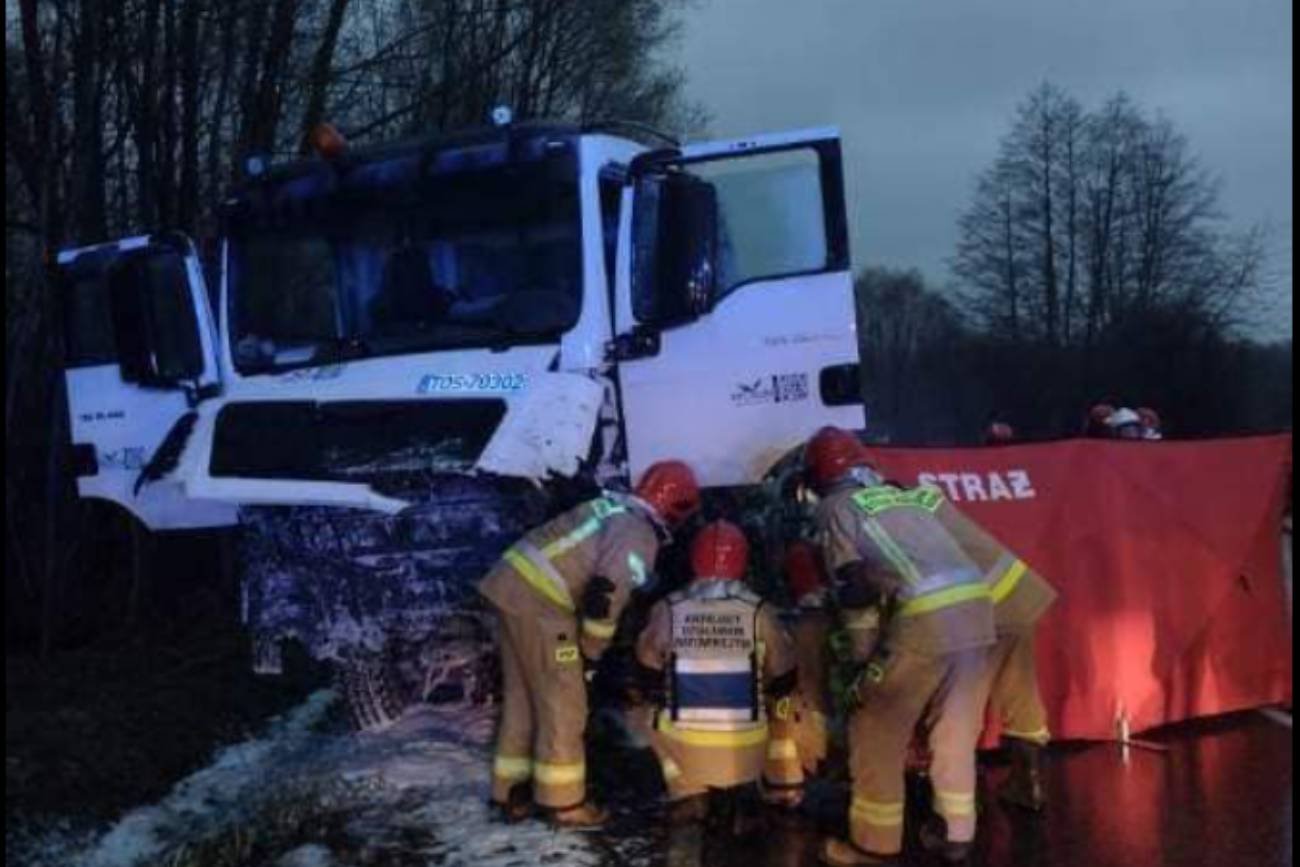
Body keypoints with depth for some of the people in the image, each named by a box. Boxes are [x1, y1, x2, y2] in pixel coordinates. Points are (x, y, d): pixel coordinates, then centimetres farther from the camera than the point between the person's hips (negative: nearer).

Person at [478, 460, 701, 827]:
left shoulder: (614, 506, 16)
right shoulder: (639, 535, -11)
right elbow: (608, 592, -19)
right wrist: (591, 649, -4)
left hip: (512, 582, 9)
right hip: (540, 600, -9)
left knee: (522, 696, 18)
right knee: (564, 703, 4)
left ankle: (512, 793, 27)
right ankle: (563, 801, 14)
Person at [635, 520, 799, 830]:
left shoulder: (668, 609, -5)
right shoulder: (759, 611, -6)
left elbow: (647, 662, 12)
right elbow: (785, 680, 6)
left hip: (685, 750, 1)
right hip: (747, 754, 0)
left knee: (658, 721, 33)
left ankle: (689, 795, 16)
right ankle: (741, 790, 17)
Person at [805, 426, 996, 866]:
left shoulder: (836, 507, 9)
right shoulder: (907, 496, 27)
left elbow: (854, 589, 0)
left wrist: (865, 657, 9)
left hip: (925, 621, -6)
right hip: (977, 609, 6)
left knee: (877, 735, 10)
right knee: (956, 732, 20)